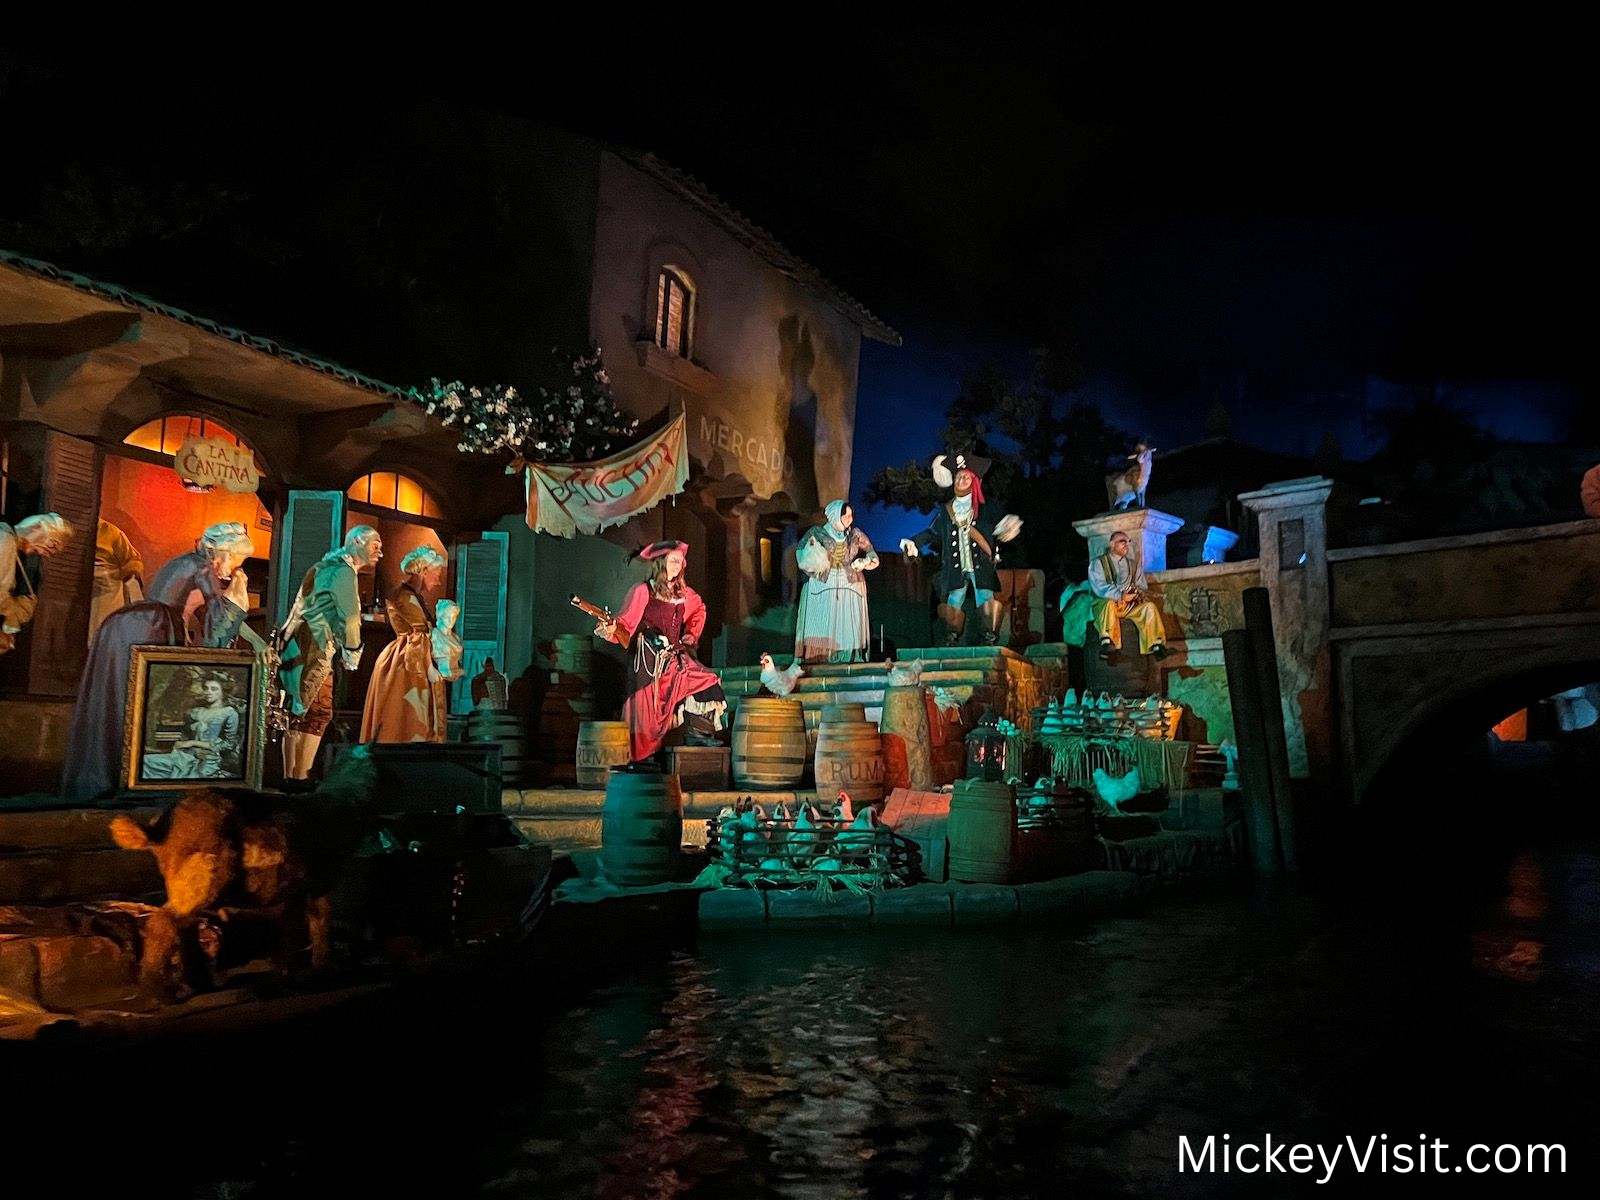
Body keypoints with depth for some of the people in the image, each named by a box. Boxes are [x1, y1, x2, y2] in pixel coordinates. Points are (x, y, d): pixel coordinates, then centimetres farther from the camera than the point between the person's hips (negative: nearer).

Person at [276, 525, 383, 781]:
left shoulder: (327, 566, 24)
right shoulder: (344, 570, -7)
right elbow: (350, 616, -11)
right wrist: (353, 653, 1)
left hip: (296, 645, 10)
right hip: (314, 648, -10)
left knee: (299, 715, 11)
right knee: (318, 714, -11)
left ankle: (290, 777, 14)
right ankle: (299, 778, -14)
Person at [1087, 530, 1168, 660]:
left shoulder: (1134, 564, 21)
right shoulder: (1099, 563, 4)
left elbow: (1141, 585, 16)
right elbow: (1099, 587, -10)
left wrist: (1137, 593, -10)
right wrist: (1120, 596, -23)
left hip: (1129, 605, 4)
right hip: (1104, 603, -4)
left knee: (1149, 606, -21)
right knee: (1109, 604, -37)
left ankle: (1156, 644, -27)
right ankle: (1107, 643, -51)